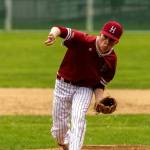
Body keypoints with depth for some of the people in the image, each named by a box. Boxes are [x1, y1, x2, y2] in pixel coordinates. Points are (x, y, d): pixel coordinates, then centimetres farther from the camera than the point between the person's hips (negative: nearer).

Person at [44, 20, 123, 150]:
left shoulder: (111, 60, -13)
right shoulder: (84, 41, -25)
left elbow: (100, 84, -2)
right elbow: (61, 30, -37)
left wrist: (99, 100, -20)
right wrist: (54, 33, -61)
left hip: (85, 89, 1)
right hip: (63, 84, -1)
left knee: (78, 117, -26)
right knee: (59, 127, 9)